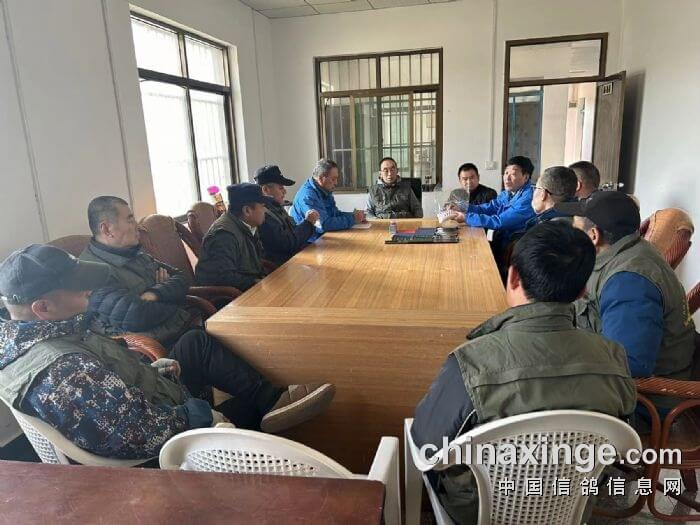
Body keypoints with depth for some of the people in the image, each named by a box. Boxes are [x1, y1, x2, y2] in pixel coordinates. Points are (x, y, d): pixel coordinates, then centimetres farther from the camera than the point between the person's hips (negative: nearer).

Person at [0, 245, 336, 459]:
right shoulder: (64, 372, -38)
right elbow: (143, 433, -36)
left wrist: (147, 370, 0)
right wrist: (201, 413, -21)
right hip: (165, 446, -8)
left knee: (195, 342, 8)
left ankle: (271, 400, 8)